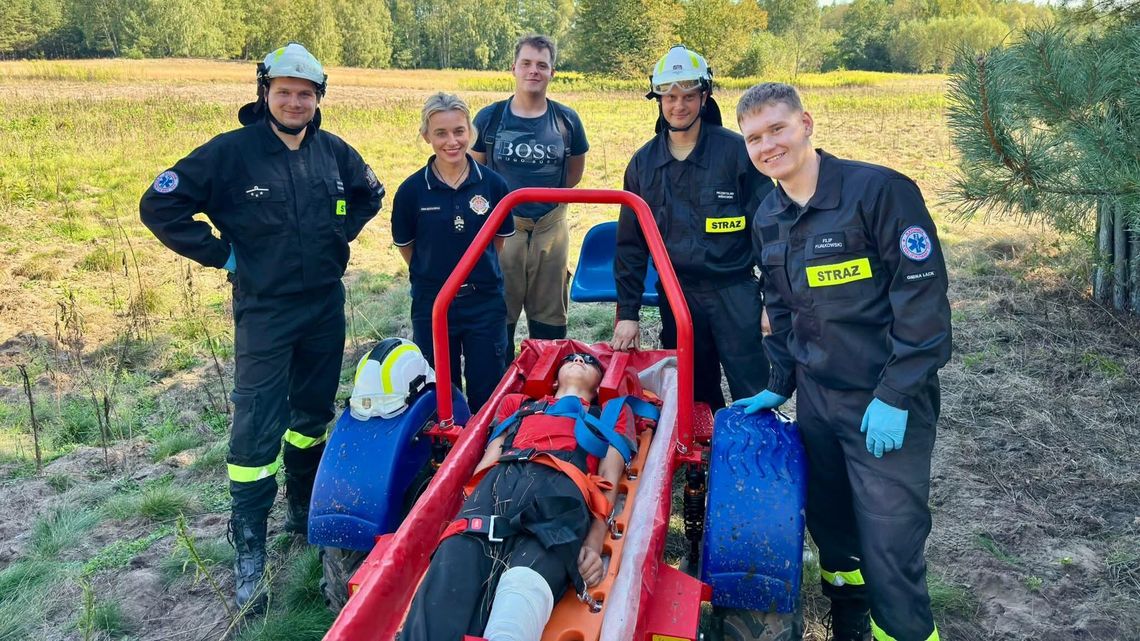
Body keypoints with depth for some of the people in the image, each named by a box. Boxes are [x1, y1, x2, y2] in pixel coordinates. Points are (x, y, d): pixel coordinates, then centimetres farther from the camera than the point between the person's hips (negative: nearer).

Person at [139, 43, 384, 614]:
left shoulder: (333, 151, 2)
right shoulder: (231, 152, -11)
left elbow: (370, 194, 21)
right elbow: (159, 207, -9)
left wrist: (341, 235, 9)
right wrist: (220, 254, -10)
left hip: (326, 305, 5)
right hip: (265, 311, -4)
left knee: (313, 414, 16)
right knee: (258, 428, -5)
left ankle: (304, 511, 35)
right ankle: (249, 550, 6)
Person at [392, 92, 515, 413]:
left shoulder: (492, 184, -6)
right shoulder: (412, 189, -8)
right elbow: (405, 245, 5)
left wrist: (478, 272, 11)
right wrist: (432, 275, 11)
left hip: (485, 302, 0)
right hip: (431, 304, 0)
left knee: (488, 393, 10)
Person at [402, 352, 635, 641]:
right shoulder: (517, 403, 41)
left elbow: (608, 481, 17)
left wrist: (594, 543, -2)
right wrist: (464, 513, 5)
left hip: (562, 487, -2)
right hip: (498, 482, 3)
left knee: (526, 582, -37)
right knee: (450, 570, -32)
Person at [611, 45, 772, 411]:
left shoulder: (736, 150, -4)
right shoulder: (643, 162, 6)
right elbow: (631, 243, 9)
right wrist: (628, 312, 5)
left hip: (735, 293, -3)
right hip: (676, 295, 3)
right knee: (693, 402, 13)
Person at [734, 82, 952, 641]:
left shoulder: (880, 190, -15)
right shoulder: (768, 219, 7)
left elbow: (923, 297, -17)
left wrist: (894, 397, -18)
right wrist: (780, 384, 15)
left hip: (888, 404, -6)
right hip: (815, 397, 6)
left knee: (889, 547, -3)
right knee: (828, 522, 16)